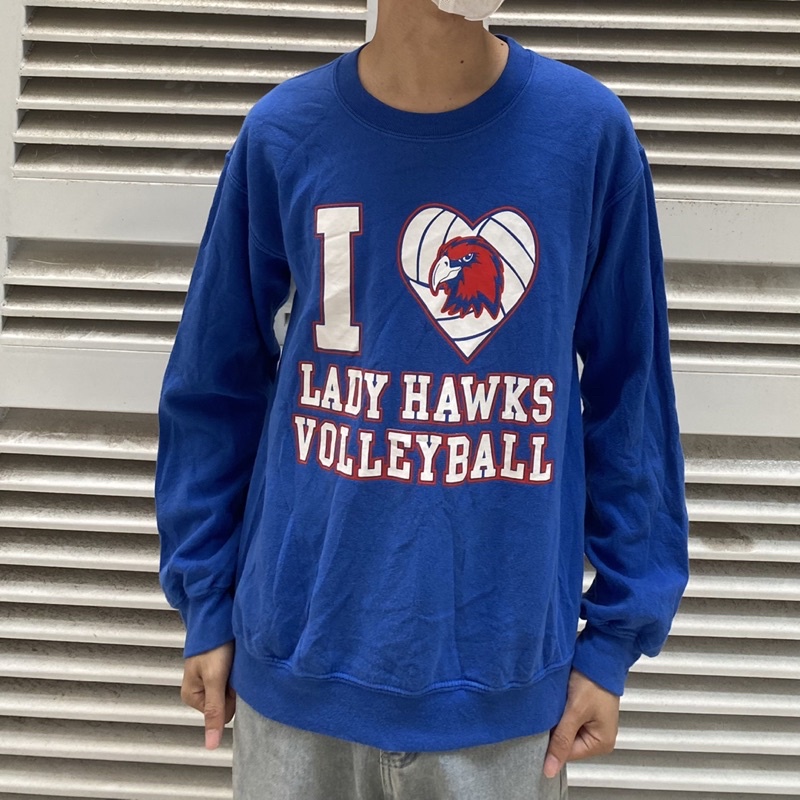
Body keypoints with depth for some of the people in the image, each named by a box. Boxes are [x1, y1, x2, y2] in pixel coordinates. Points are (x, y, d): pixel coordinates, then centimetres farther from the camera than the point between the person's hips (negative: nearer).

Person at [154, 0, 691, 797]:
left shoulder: (590, 130, -7)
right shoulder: (283, 133, -5)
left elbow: (631, 400, -2)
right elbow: (212, 390, 3)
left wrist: (616, 639, -1)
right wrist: (206, 607, 6)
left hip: (505, 677, 0)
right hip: (300, 662, 1)